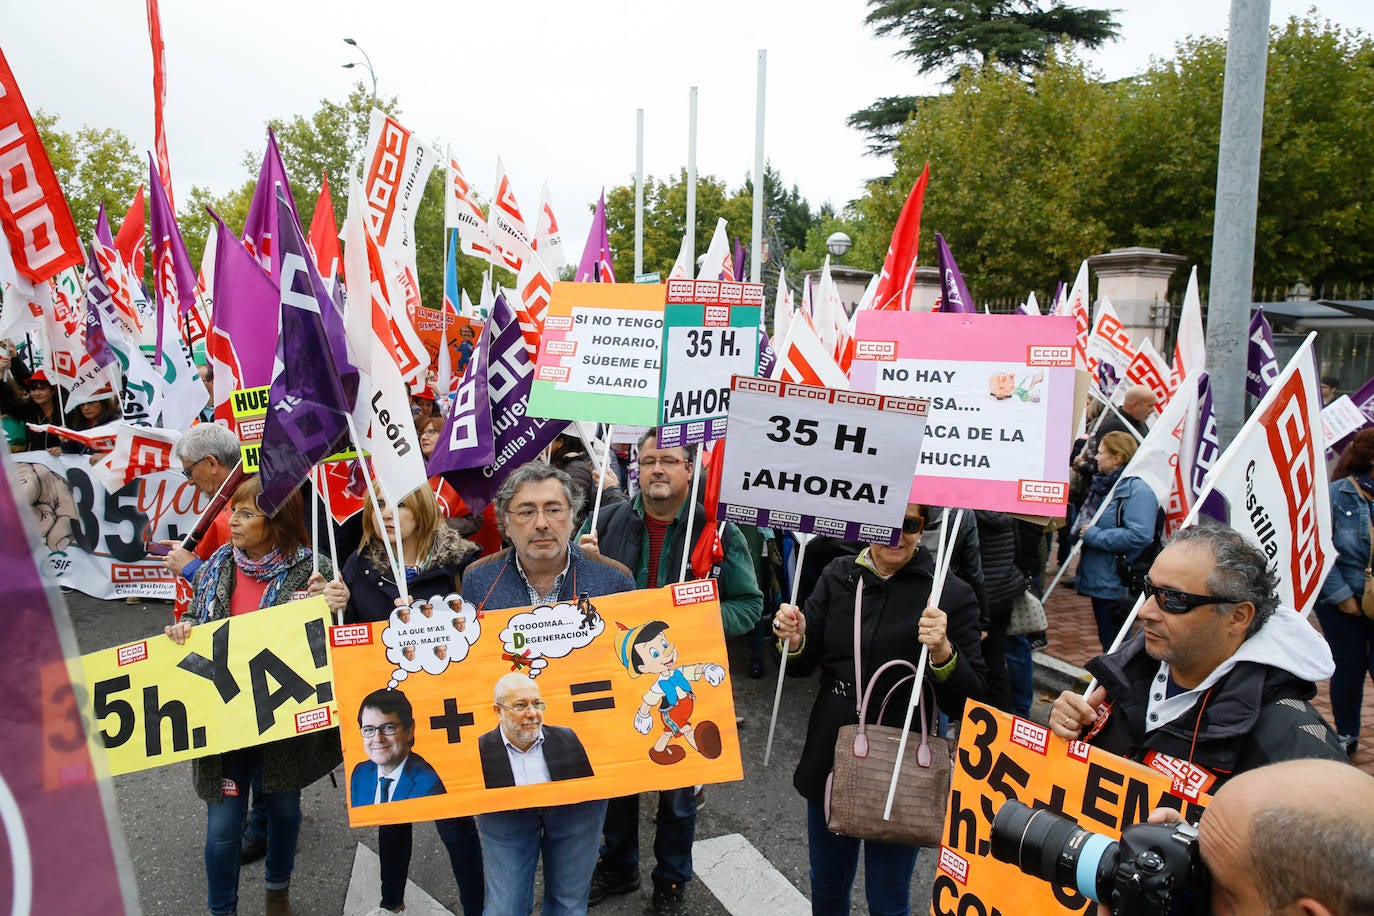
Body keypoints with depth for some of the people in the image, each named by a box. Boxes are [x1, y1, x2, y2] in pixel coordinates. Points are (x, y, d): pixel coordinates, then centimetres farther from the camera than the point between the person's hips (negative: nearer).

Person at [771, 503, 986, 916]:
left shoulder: (951, 594, -14)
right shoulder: (839, 576, -2)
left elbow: (971, 701, -15)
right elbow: (802, 665, 5)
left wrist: (943, 652, -33)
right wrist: (794, 642, -17)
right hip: (830, 758, 4)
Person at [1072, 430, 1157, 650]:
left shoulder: (1137, 490, -16)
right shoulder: (1103, 484, 13)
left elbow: (1140, 536, -28)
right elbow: (1086, 522, 30)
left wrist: (1095, 535, -20)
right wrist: (1081, 532, 10)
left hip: (1117, 585, -9)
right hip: (1097, 579, 9)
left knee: (1116, 647, 0)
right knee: (1106, 642, 18)